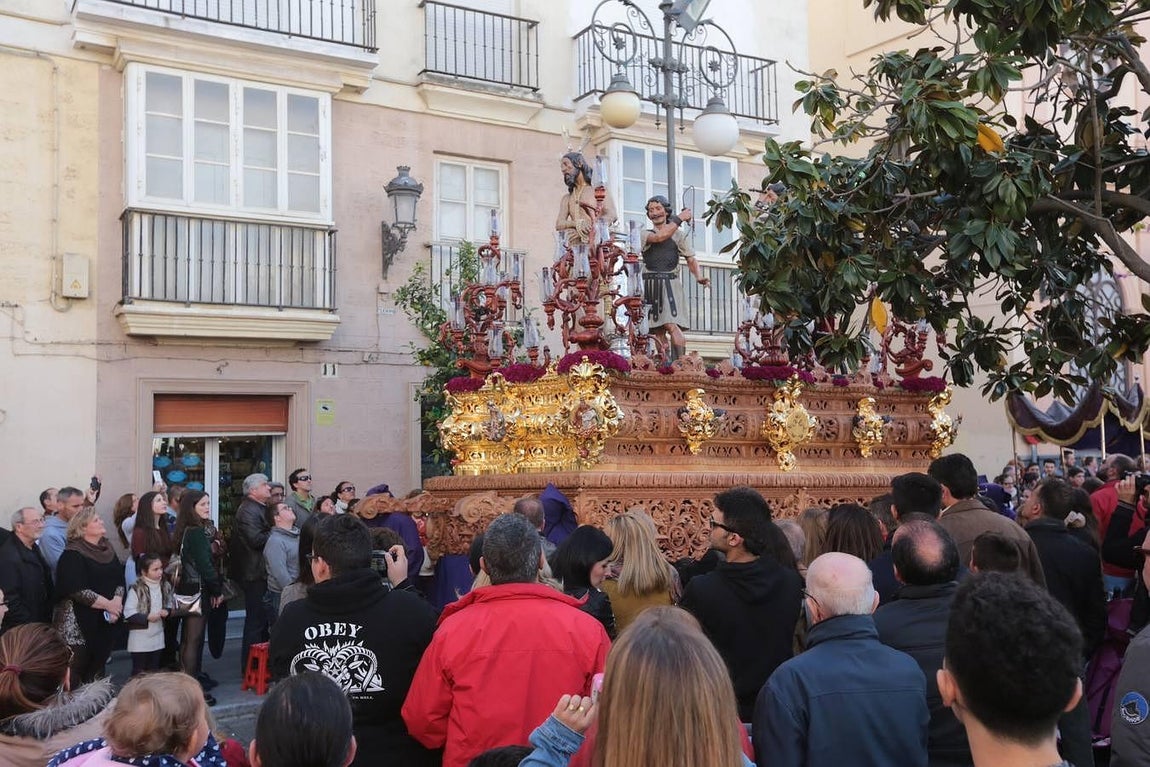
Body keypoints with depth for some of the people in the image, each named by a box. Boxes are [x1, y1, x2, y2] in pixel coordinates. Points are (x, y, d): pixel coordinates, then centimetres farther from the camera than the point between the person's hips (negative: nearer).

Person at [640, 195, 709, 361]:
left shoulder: (680, 234, 10)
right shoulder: (645, 234, 10)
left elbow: (690, 259, 6)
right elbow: (659, 237, -11)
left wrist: (699, 277, -13)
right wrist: (679, 218, -6)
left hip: (670, 283, -2)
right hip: (650, 286, 2)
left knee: (671, 325, -18)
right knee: (658, 332, 2)